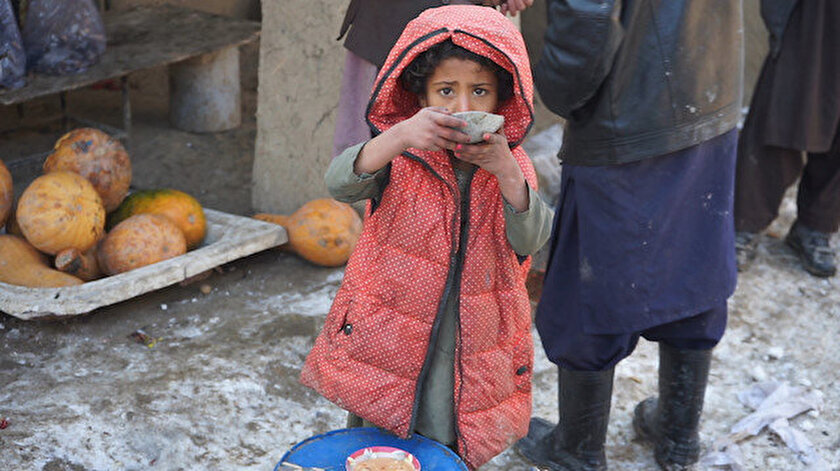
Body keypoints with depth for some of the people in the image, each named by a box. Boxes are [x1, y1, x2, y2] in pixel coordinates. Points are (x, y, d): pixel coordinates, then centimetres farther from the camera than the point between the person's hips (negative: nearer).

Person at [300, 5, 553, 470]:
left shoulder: (512, 165, -1)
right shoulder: (399, 155, -7)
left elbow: (530, 240, -13)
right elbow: (341, 183, -25)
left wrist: (504, 169, -28)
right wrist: (400, 137, -40)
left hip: (470, 354, 1)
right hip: (386, 342, -1)